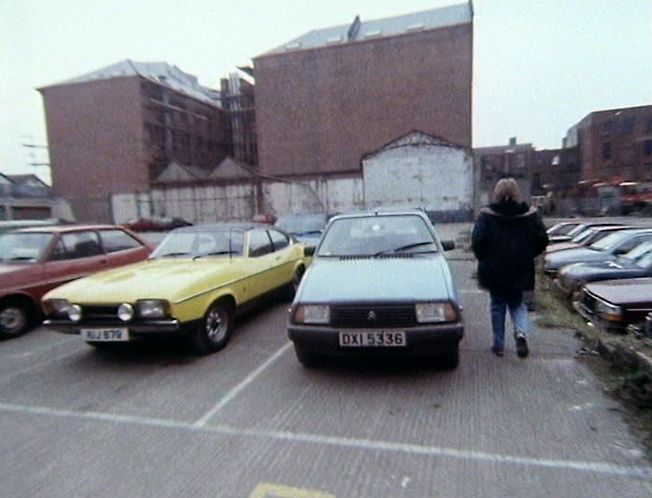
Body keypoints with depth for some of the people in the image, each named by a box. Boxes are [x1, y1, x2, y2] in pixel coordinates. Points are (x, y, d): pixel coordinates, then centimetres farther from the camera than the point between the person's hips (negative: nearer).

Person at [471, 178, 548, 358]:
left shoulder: (487, 215, -9)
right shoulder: (530, 214, -1)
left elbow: (478, 240, -15)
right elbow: (542, 240, 0)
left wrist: (484, 258, 2)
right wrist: (528, 255, 15)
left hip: (494, 270, -2)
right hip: (520, 270, 2)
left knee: (497, 306, 11)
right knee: (517, 304, 18)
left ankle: (499, 345, 16)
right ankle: (521, 332, -7)